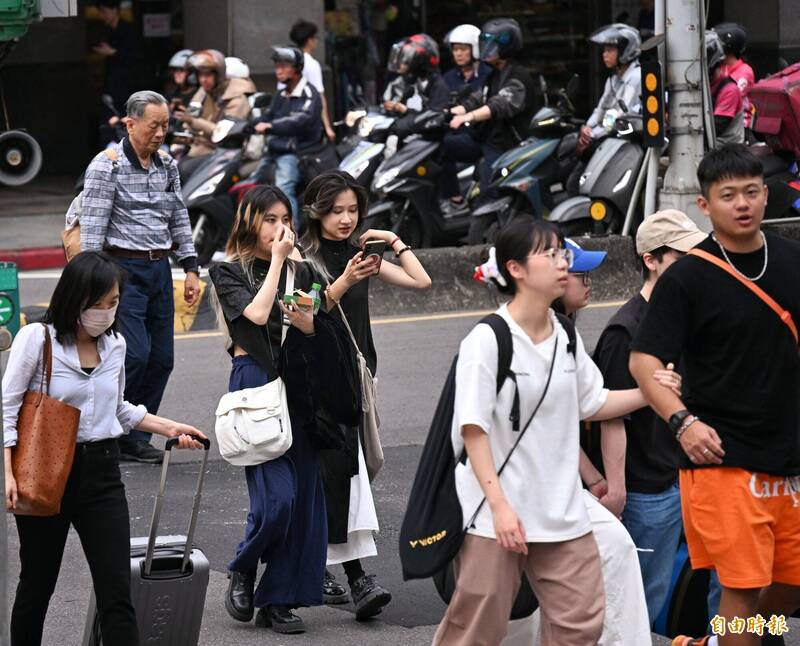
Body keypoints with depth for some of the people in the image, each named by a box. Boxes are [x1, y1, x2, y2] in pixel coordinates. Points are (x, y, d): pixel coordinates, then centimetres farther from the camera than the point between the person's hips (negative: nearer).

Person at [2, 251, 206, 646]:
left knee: (117, 592, -5)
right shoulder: (36, 340, -9)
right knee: (38, 584, 11)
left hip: (102, 473, 4)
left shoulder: (114, 344, 7)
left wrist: (169, 428, 14)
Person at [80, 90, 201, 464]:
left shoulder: (168, 166, 11)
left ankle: (135, 439, 12)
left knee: (161, 359, 3)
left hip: (159, 268, 7)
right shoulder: (107, 166, -8)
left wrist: (190, 268, 12)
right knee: (135, 354, -15)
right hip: (124, 268, -7)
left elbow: (179, 219, 18)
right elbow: (92, 227, -11)